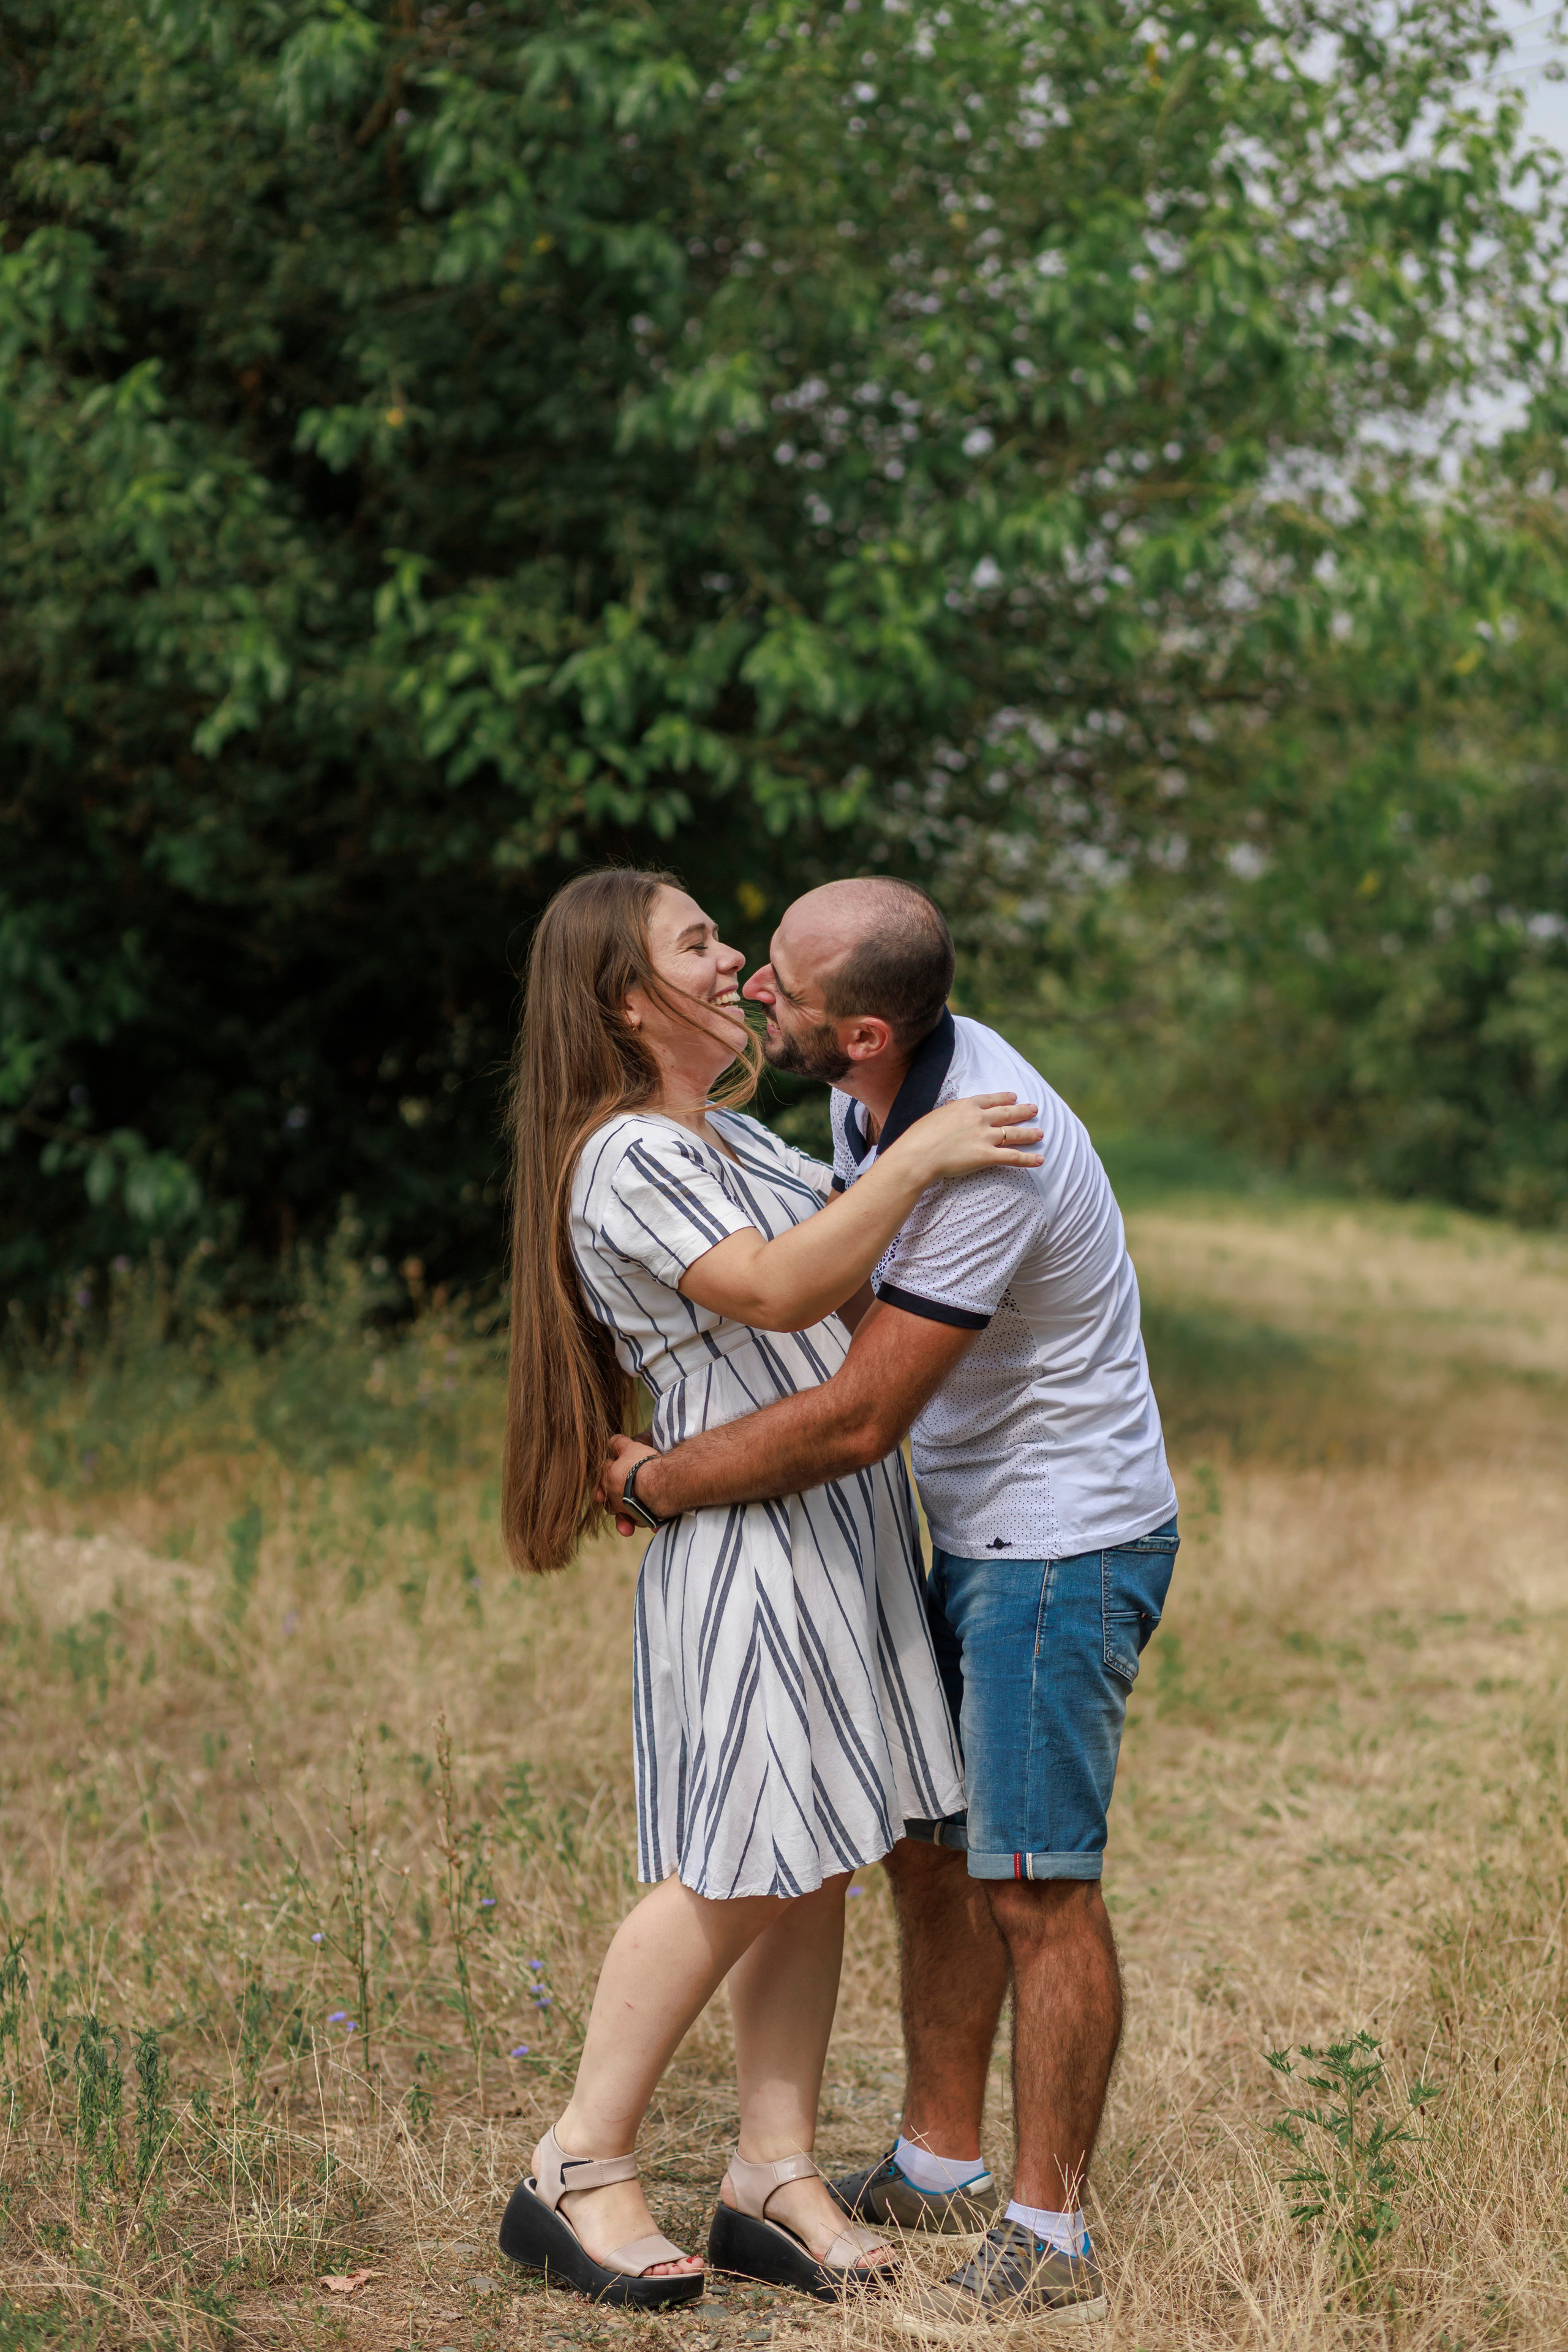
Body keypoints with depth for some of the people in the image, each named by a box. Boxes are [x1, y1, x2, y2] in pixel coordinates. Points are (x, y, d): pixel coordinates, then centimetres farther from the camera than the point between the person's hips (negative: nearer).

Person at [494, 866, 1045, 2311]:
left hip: (844, 1534, 9)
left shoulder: (728, 1132, 18)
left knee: (817, 1863, 7)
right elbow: (777, 1291, -25)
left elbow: (833, 1256, 32)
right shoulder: (624, 1161, -13)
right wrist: (920, 1156, -23)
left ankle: (774, 2178, 12)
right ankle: (576, 2177, 3)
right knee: (738, 1868, -7)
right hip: (752, 1541, -9)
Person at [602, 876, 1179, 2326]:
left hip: (1065, 1548, -10)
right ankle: (942, 2165, 28)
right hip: (978, 1537, 10)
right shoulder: (876, 1093, 1)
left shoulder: (984, 1157, -29)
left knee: (1037, 1883, -5)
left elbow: (858, 1421, -26)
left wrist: (659, 1483, -13)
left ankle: (1052, 2235, 7)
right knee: (931, 1851, 14)